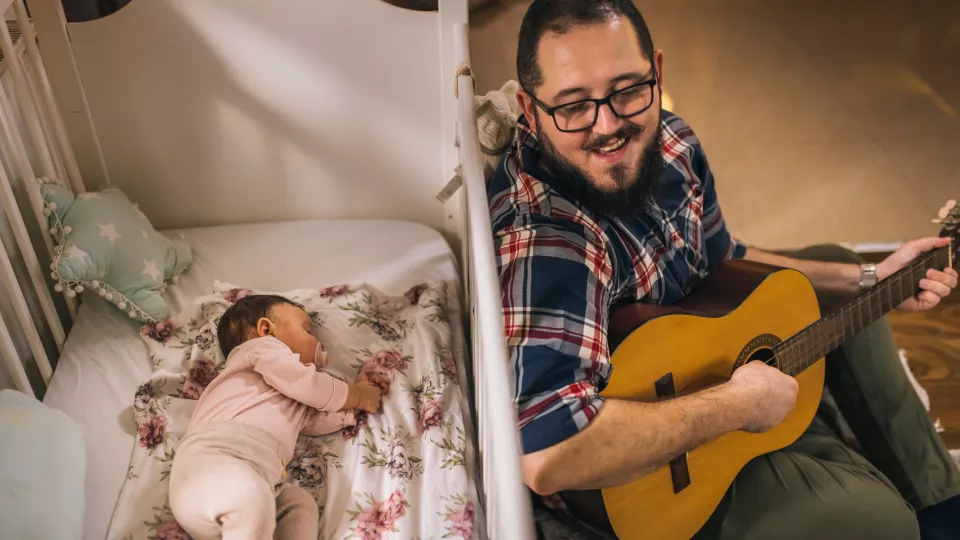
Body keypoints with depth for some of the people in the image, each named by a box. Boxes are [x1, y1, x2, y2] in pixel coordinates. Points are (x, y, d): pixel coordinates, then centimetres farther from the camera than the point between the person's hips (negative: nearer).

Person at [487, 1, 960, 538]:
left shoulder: (669, 142, -9)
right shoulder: (544, 235, -36)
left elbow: (722, 259, 10)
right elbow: (545, 455, -47)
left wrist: (870, 279, 6)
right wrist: (738, 404, -33)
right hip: (628, 474, -8)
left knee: (835, 261, 16)